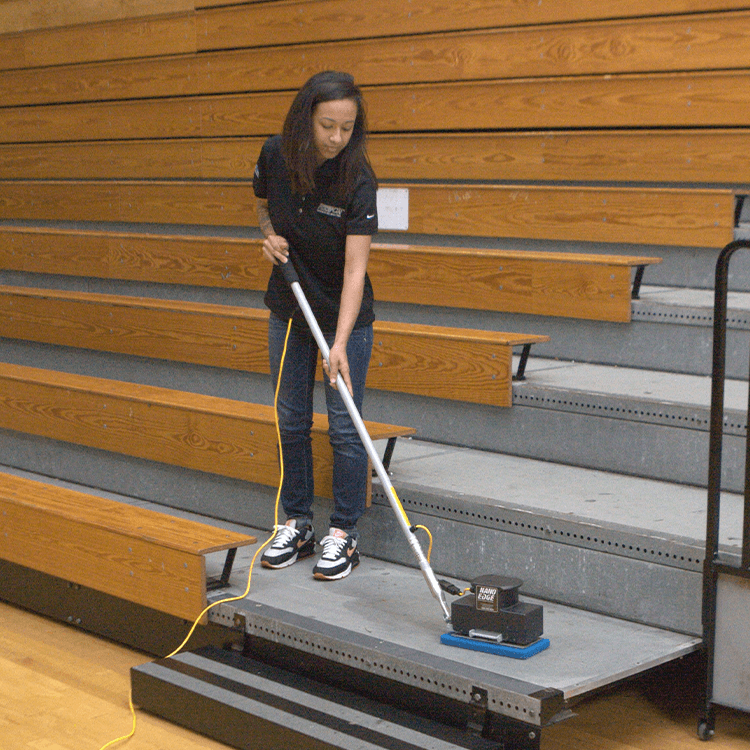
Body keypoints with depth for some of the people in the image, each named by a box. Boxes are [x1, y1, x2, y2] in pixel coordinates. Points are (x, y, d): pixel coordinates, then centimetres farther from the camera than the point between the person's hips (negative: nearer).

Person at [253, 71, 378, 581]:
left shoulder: (357, 182, -24)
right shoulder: (275, 156, -12)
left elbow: (355, 269, -29)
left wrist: (340, 343, -38)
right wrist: (271, 236, -11)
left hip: (345, 314, -4)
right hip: (289, 308, 4)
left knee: (344, 425, -2)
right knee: (290, 419, 11)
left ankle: (343, 534, 10)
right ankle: (298, 523, 24)